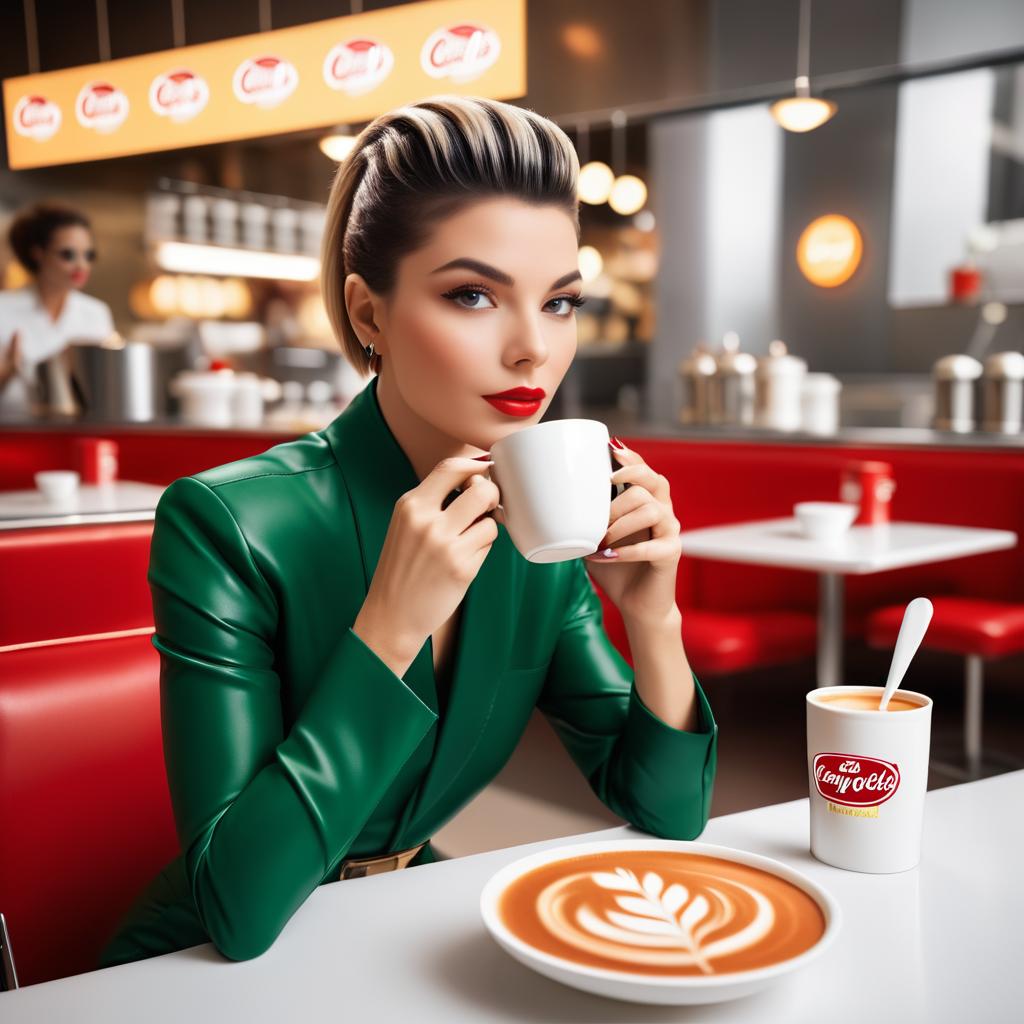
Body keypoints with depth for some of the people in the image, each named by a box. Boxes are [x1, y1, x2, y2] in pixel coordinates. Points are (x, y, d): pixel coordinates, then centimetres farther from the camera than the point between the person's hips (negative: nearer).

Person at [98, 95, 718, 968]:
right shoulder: (225, 526, -23)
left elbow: (669, 816, -5)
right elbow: (239, 907, -25)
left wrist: (652, 619, -21)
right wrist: (391, 629, -32)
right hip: (210, 973, -3)